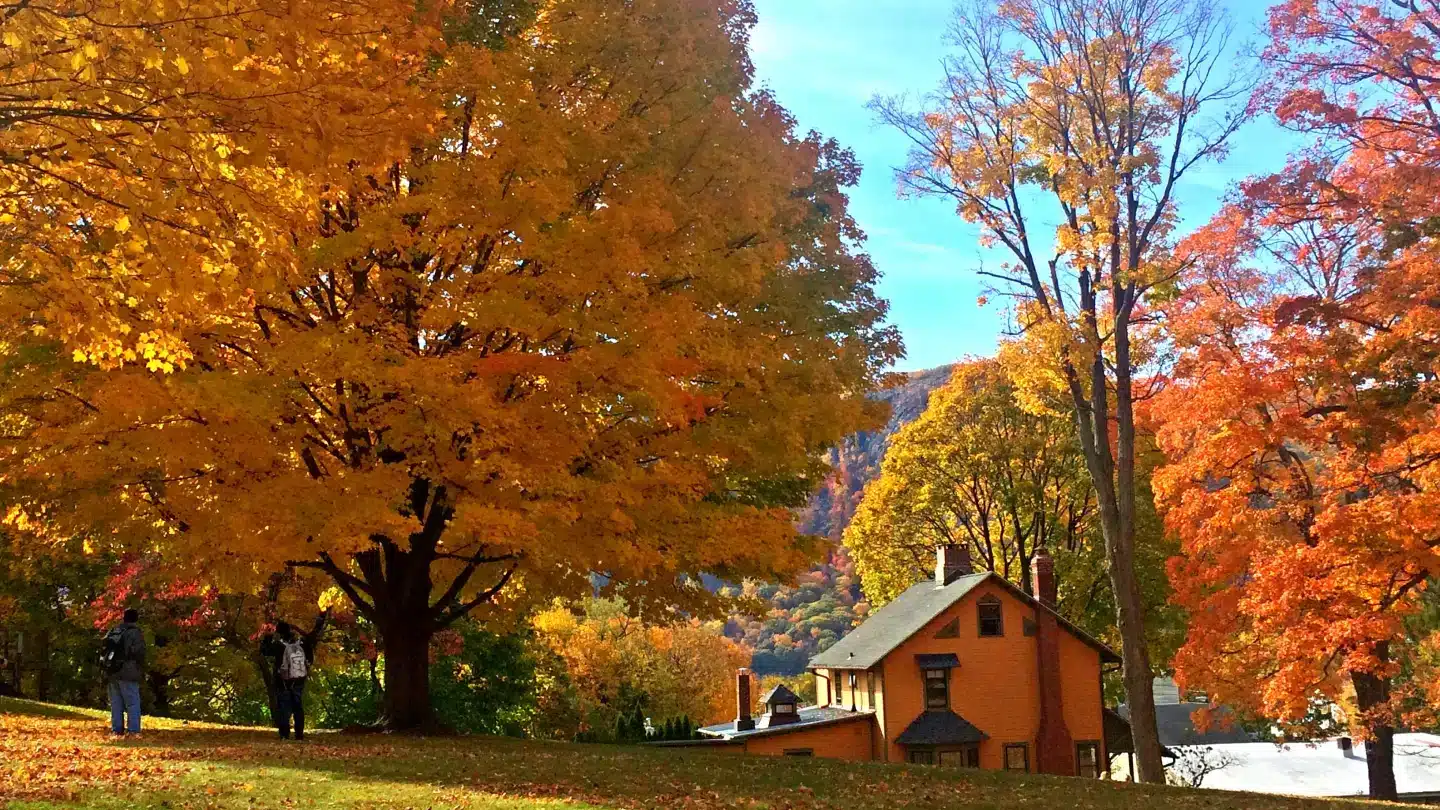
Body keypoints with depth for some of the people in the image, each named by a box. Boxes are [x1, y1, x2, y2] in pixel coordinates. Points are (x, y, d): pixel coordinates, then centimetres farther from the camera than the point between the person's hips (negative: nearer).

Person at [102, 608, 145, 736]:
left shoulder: (113, 631, 13)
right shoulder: (135, 633, -8)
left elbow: (104, 650, 14)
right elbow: (139, 654, -13)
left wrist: (106, 668, 19)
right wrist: (142, 673, -2)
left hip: (112, 673, 7)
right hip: (128, 674, -7)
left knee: (116, 704, 12)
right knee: (133, 703, -4)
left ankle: (117, 730, 13)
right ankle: (133, 730, -10)